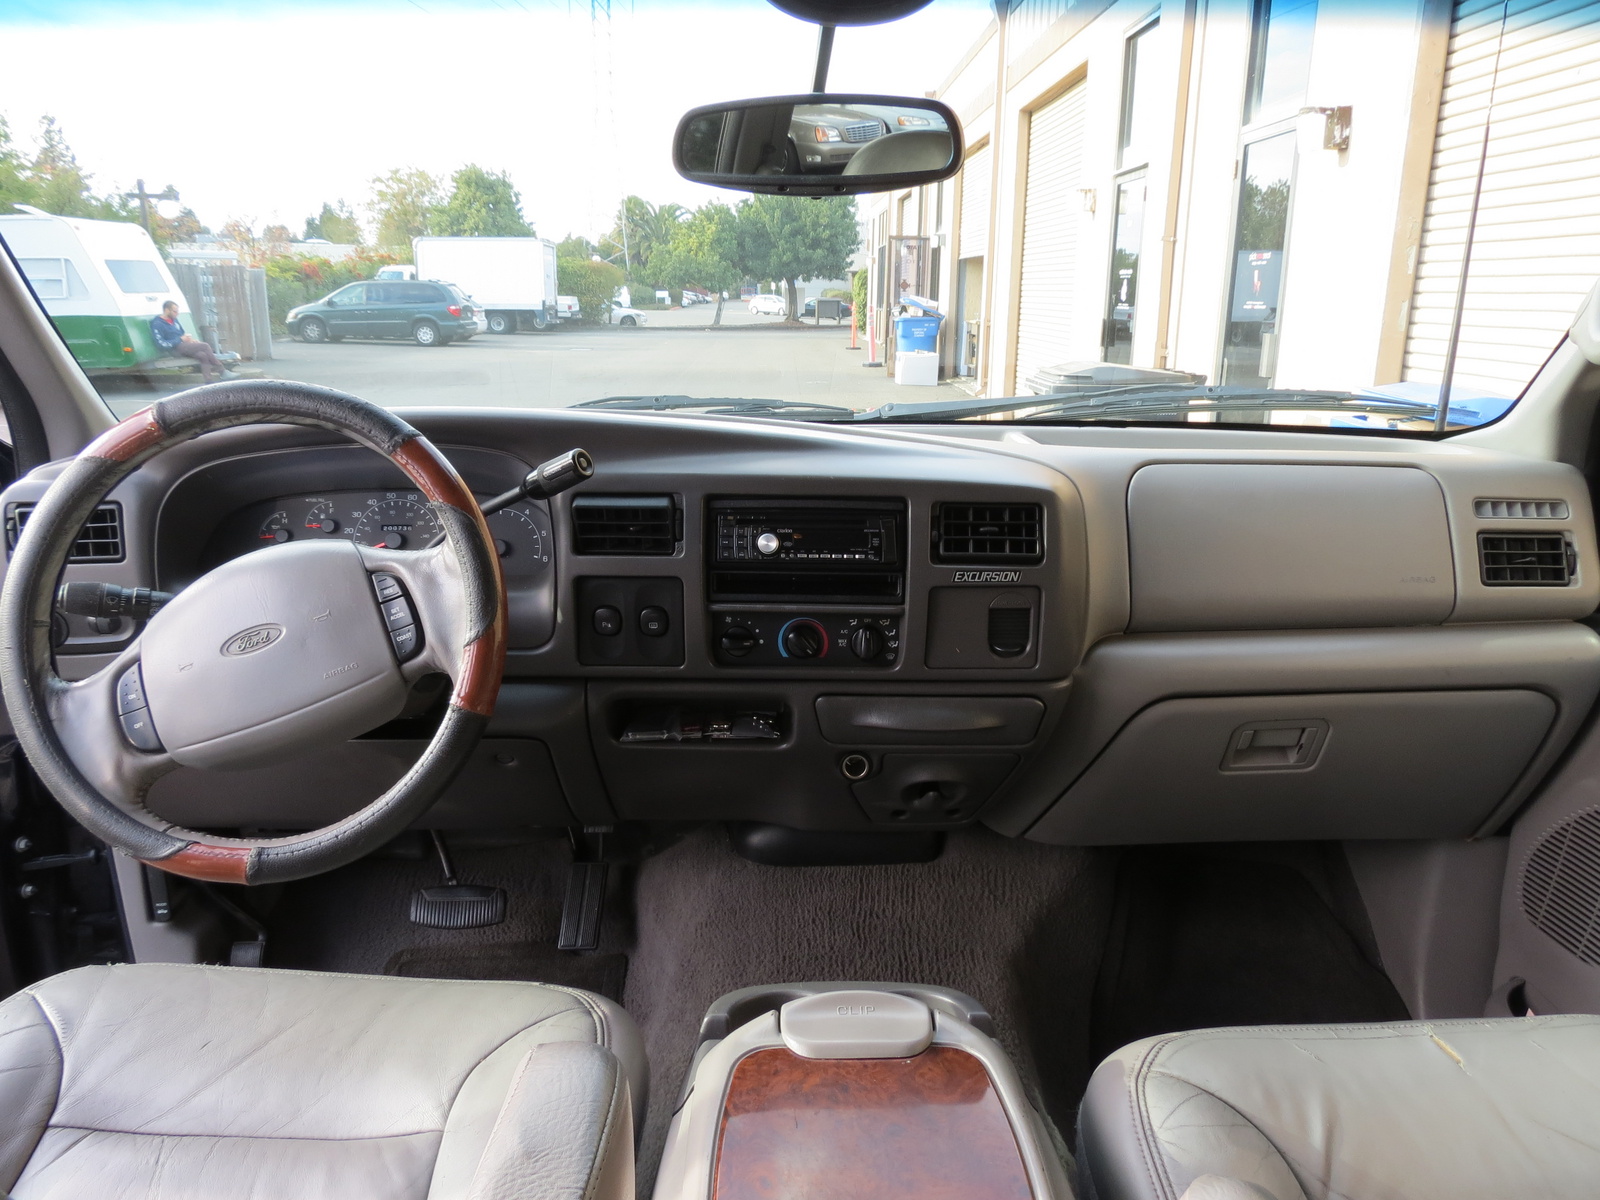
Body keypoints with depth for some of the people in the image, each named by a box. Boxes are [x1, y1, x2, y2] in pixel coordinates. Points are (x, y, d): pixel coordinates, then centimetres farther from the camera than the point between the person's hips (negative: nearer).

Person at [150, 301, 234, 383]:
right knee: (205, 346, -22)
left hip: (183, 345, 8)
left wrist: (189, 339, 3)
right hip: (175, 349, -8)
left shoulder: (174, 320, 18)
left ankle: (209, 381, -30)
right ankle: (222, 371, -19)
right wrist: (180, 339, -15)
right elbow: (161, 344, -14)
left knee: (203, 355, -23)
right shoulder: (157, 324, -6)